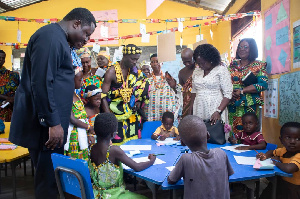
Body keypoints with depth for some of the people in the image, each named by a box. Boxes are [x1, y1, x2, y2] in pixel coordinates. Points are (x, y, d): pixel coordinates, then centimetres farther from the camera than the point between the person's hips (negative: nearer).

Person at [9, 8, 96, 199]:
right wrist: (53, 123, -21)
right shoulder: (51, 37, -15)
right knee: (48, 179, 0)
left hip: (51, 121, 10)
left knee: (50, 176, 17)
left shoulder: (58, 39, 18)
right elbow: (41, 83, -22)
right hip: (45, 125, -10)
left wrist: (63, 120, 23)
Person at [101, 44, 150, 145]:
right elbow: (103, 97, -13)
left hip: (132, 116, 5)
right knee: (117, 143, -6)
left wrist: (139, 101, -3)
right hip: (116, 115, -5)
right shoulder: (112, 71, -11)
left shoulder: (135, 71, 5)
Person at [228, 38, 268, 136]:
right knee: (233, 131, 2)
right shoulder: (233, 64, 14)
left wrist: (242, 90, -15)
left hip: (249, 106, -3)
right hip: (232, 105, 3)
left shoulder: (258, 65, 2)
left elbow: (263, 84, -9)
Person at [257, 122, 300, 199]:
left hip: (293, 190, -6)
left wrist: (277, 162, -24)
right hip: (281, 183, 6)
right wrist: (265, 156, -5)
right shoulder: (284, 150, -3)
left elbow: (289, 169, -44)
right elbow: (272, 152, 17)